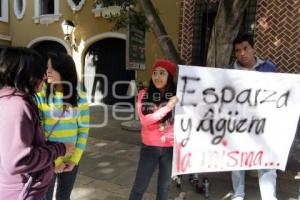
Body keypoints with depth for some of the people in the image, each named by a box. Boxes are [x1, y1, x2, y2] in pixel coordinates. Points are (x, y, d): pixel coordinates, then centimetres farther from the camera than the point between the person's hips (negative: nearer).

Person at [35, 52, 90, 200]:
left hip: (71, 159, 2)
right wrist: (53, 159, -12)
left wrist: (75, 159, -7)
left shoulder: (80, 98, -4)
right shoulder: (40, 96, -10)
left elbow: (84, 129, -1)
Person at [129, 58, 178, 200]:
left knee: (165, 185, 18)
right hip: (150, 147, 0)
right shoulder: (144, 94, -6)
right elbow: (145, 120, -16)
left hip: (170, 148, 1)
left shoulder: (177, 97, -6)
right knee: (139, 186, 12)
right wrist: (168, 106, -20)